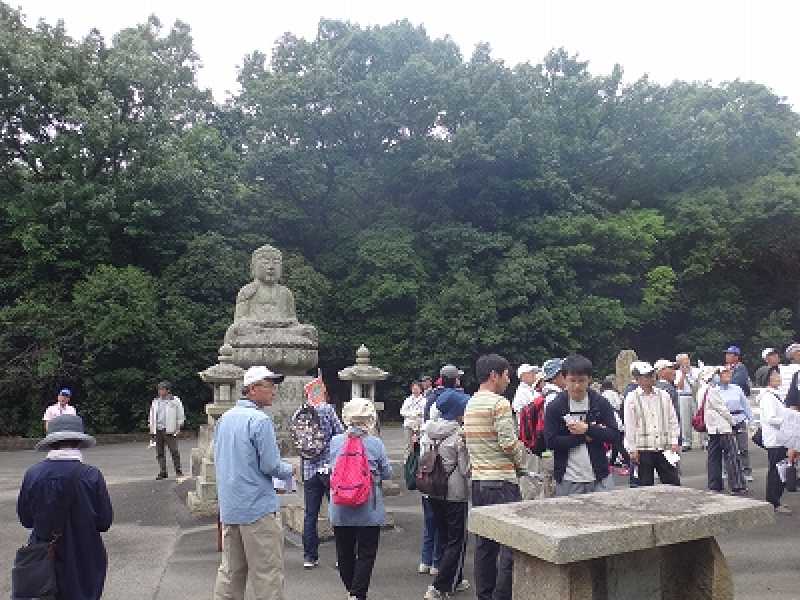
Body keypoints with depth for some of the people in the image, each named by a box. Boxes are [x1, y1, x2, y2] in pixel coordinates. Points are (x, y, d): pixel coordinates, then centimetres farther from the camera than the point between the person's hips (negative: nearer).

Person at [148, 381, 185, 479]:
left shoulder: (175, 401, 1)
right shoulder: (155, 401, 14)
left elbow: (180, 416, 5)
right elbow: (152, 417, 20)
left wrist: (178, 428, 1)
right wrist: (152, 430, 14)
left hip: (169, 430, -4)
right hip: (158, 430, 4)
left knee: (174, 451, -5)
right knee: (159, 453, 5)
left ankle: (178, 471, 4)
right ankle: (162, 472, 11)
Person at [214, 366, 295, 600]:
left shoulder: (225, 418, 9)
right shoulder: (260, 420, -16)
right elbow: (271, 465, -17)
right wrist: (289, 470, 1)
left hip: (228, 507, 8)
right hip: (258, 507, -8)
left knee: (231, 570, 16)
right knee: (267, 573, 1)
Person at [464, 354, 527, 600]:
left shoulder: (470, 404, 12)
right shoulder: (499, 403, -13)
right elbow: (509, 443, -18)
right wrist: (521, 461, 1)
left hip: (478, 480, 8)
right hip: (501, 480, -8)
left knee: (484, 543, 14)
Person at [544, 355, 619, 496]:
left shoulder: (601, 403, 2)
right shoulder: (554, 407, -3)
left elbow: (614, 435, -2)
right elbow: (551, 442, -10)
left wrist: (587, 429, -16)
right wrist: (584, 437, -14)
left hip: (600, 478, 1)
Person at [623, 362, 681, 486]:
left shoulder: (664, 395, 7)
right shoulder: (632, 398, -4)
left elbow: (672, 420, 11)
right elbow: (629, 426, -4)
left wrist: (674, 442, 4)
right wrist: (632, 450, -6)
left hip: (664, 448, 3)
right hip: (643, 449, -3)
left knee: (674, 482, 6)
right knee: (645, 486, 6)